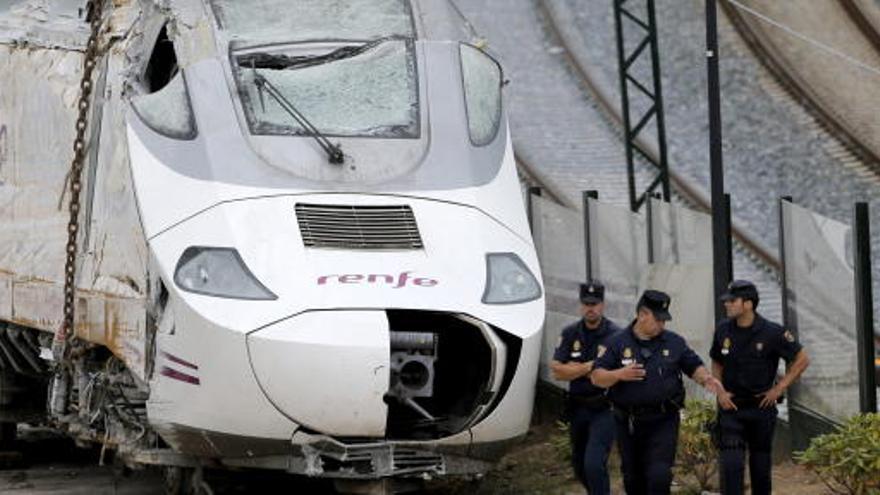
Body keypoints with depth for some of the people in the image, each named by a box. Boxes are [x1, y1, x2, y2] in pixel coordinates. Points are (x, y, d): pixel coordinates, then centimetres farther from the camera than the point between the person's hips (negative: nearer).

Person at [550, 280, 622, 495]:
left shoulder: (615, 335, -11)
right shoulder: (570, 334, 3)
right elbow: (557, 371, -4)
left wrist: (575, 369, -13)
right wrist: (589, 366, -15)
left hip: (603, 409, -6)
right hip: (577, 408, 6)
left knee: (594, 464, -19)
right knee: (579, 466, 19)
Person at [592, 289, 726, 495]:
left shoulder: (674, 342, 4)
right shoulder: (618, 343, 0)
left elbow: (694, 366, 11)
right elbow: (596, 377, -3)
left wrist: (706, 379, -10)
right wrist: (619, 374, -21)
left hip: (663, 422, -1)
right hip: (628, 423, 1)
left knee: (659, 475, -14)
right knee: (633, 478, 13)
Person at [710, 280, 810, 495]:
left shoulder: (772, 333, -10)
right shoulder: (723, 330, 0)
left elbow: (802, 360, 0)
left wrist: (779, 389, -5)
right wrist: (720, 392, 2)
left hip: (761, 407, -1)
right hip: (731, 406, 1)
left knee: (760, 465, 9)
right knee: (731, 464, -10)